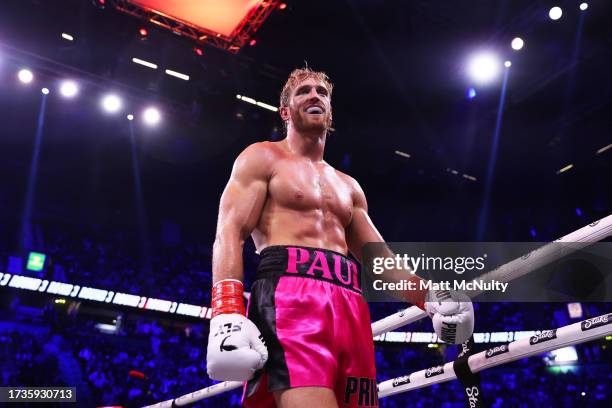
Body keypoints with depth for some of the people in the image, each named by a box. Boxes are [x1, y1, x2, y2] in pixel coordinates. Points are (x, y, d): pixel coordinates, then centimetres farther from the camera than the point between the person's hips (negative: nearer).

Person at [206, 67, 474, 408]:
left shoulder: (349, 187, 30)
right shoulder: (262, 158, 13)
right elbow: (230, 233, -2)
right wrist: (227, 315, -19)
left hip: (351, 306, 7)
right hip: (290, 295, -6)